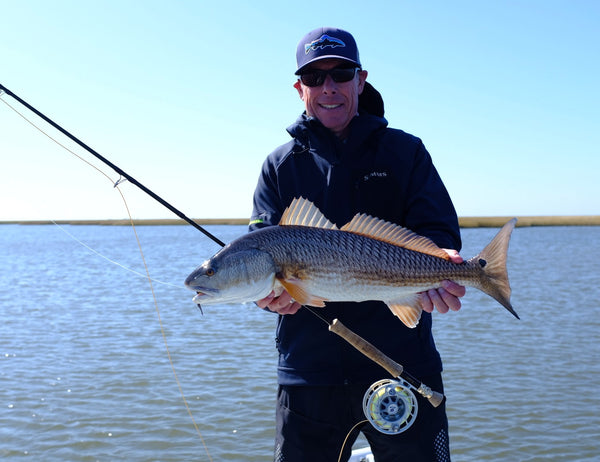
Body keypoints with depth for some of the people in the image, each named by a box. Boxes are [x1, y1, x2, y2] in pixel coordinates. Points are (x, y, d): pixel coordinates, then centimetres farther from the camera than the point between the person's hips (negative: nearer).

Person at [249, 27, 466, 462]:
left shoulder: (404, 152, 7)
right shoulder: (281, 165, 10)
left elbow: (437, 230, -2)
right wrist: (274, 291, -22)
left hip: (404, 365, -1)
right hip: (309, 371, 1)